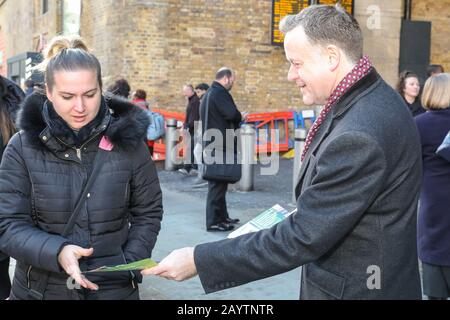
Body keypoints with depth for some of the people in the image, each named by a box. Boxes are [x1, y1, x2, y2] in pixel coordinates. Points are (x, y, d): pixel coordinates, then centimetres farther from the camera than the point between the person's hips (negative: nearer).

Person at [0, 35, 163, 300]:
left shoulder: (127, 141, -6)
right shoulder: (23, 147, -8)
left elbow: (148, 213, 3)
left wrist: (129, 265, -9)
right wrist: (56, 252, -25)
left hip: (115, 288, 0)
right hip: (41, 288, 0)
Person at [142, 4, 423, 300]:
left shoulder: (359, 135, -30)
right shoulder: (367, 98, 2)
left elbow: (303, 238, -26)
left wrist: (198, 261, -23)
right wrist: (304, 212, 3)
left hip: (354, 289, -9)